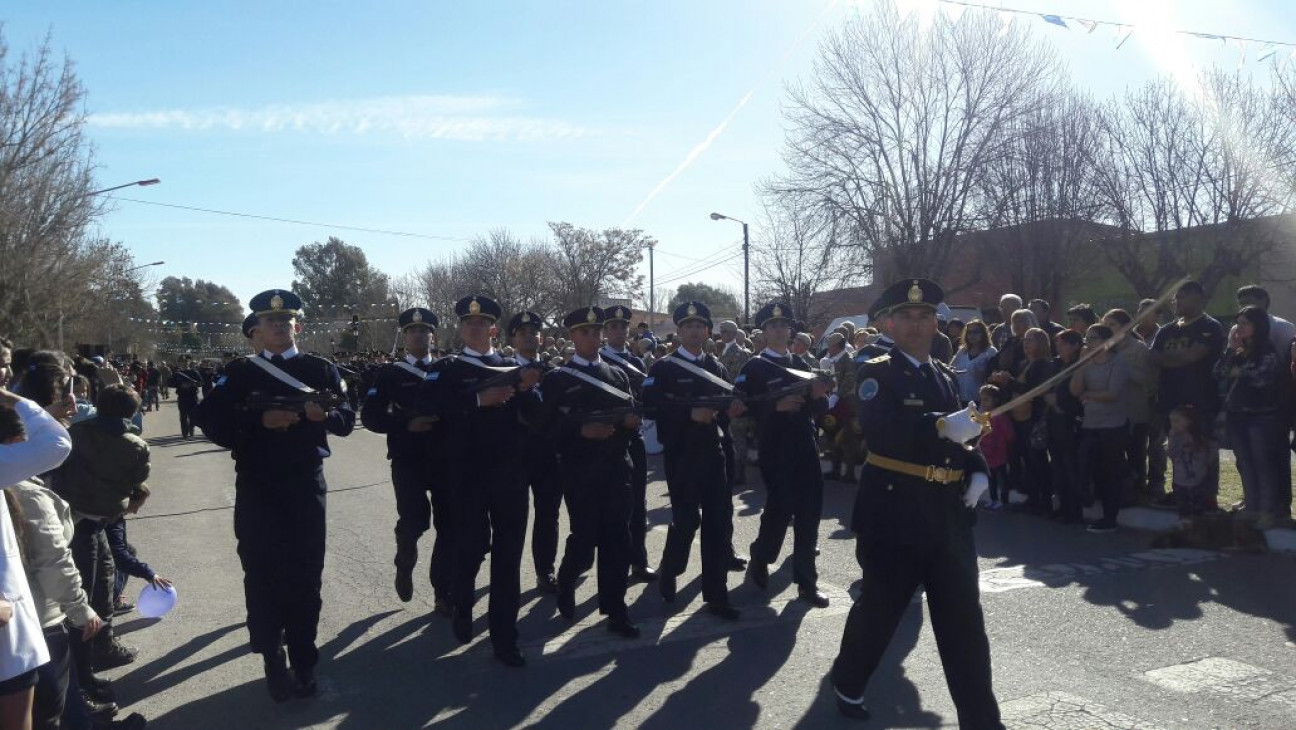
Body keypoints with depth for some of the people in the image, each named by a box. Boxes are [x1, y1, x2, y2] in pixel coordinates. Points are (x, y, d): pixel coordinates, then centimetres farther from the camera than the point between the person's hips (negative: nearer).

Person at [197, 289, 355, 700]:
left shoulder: (321, 369, 6)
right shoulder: (239, 373, 4)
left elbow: (347, 419, 2)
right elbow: (211, 420, -6)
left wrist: (324, 414, -19)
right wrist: (261, 422, -18)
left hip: (306, 486, 1)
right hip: (257, 489, 0)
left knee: (305, 576, 4)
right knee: (262, 575, 1)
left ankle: (303, 662, 15)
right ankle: (273, 659, 15)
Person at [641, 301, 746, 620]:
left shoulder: (716, 367, 14)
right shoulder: (664, 367, -2)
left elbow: (729, 402, 13)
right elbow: (652, 404, -15)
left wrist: (731, 410, -11)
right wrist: (691, 413, -24)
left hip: (713, 451, 5)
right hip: (681, 454, -4)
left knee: (720, 521, 2)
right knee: (686, 519, -2)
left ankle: (716, 594, 10)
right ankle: (668, 572, 27)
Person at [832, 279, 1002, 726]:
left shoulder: (945, 377, 14)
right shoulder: (877, 373, -6)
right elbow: (880, 433, -25)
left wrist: (978, 470, 2)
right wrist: (941, 426, -38)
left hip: (949, 515, 5)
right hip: (895, 513, -5)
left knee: (964, 621, 6)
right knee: (879, 609, 9)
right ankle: (848, 683, 34)